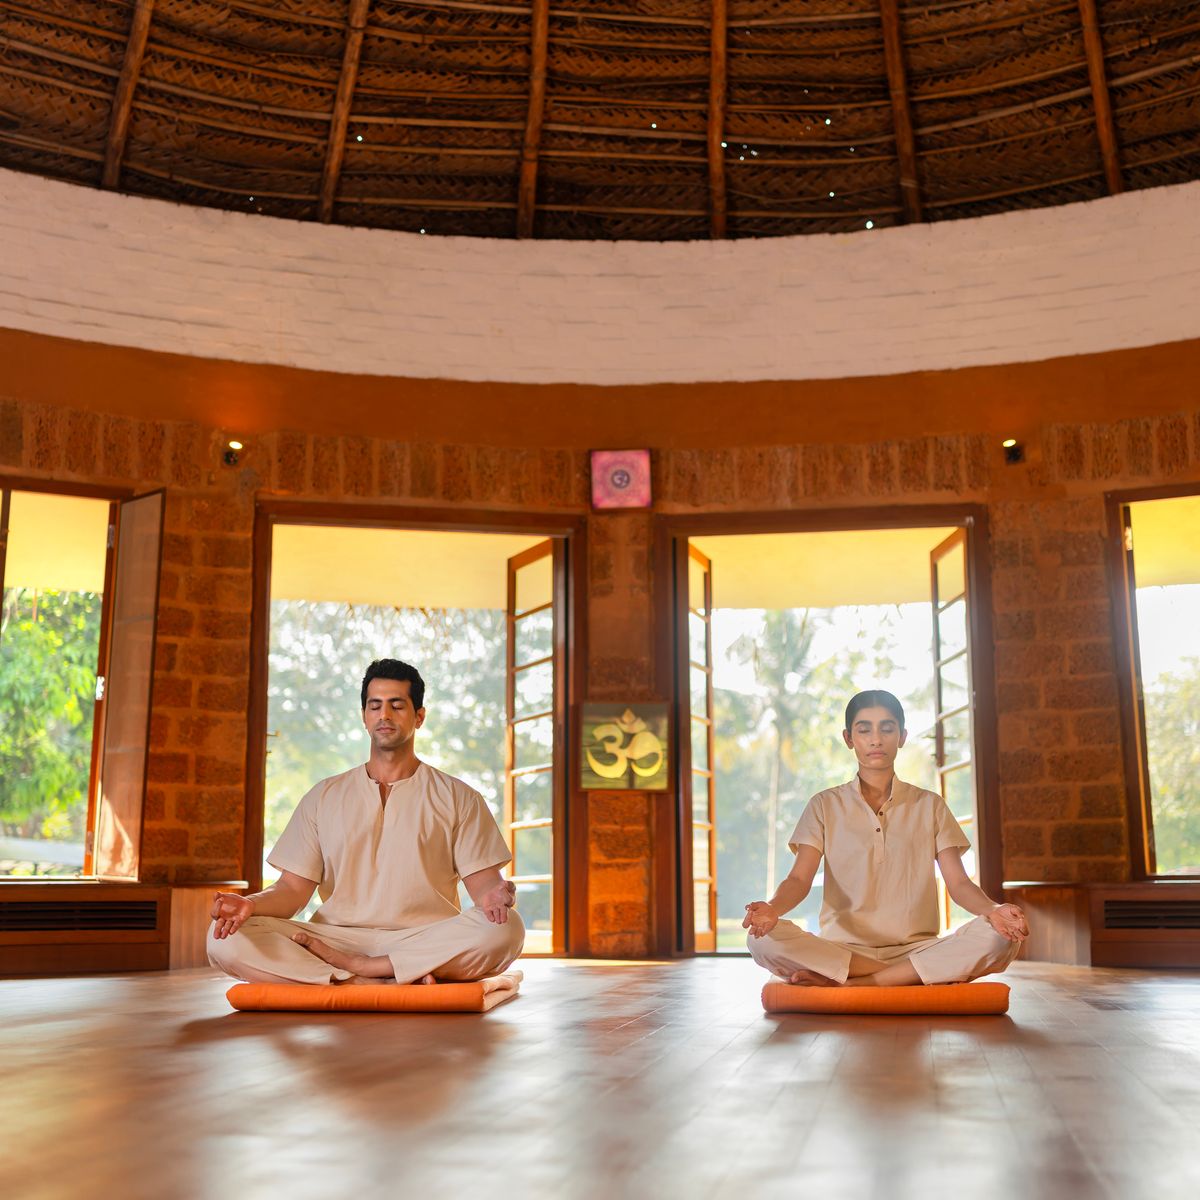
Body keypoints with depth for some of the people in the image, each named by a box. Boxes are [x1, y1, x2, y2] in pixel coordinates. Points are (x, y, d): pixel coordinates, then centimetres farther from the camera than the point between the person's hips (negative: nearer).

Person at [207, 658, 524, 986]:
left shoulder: (457, 798, 13)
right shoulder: (323, 798, 17)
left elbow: (482, 881, 4)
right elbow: (293, 889, 11)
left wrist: (491, 896, -22)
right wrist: (250, 905, -12)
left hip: (426, 943, -1)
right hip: (338, 937, 2)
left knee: (506, 928, -33)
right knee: (226, 939, -24)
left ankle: (345, 966, -24)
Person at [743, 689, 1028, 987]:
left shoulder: (930, 806, 13)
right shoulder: (825, 806, 10)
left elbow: (958, 883, 4)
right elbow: (800, 878, -2)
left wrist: (993, 910, -20)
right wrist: (772, 908, -26)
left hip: (917, 948, 1)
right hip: (842, 949, 0)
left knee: (998, 938, -28)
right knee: (763, 939, -31)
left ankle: (849, 985, -25)